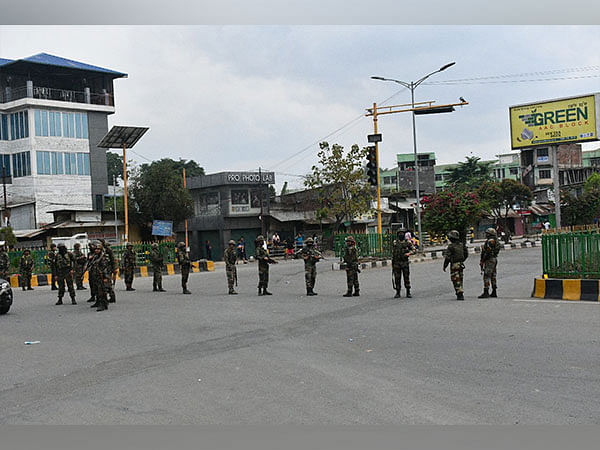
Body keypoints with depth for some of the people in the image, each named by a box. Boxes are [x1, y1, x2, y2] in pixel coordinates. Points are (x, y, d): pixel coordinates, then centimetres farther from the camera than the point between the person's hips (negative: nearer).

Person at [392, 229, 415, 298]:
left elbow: (414, 250, 2)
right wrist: (392, 263, 8)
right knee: (397, 278, 2)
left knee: (407, 278, 0)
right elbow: (393, 253, 11)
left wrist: (409, 253, -18)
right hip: (396, 263, 1)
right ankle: (397, 293, 10)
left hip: (405, 262, -1)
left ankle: (408, 293, 6)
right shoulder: (395, 243, 7)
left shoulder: (408, 242, 2)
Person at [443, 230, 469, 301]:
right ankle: (460, 294, 23)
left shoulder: (451, 246, -15)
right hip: (461, 264, 7)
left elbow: (447, 257, -15)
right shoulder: (462, 245, 5)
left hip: (454, 265, -7)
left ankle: (460, 294, -9)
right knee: (460, 280, 17)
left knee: (456, 281, -3)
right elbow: (466, 254, 14)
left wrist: (444, 266, -5)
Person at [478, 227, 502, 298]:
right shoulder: (496, 241, 16)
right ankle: (494, 292, 18)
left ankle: (486, 292, -14)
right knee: (493, 276, 14)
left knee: (486, 276, -11)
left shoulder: (490, 241, -15)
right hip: (494, 259, 11)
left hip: (489, 260, -11)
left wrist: (482, 260, -16)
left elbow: (487, 252, -20)